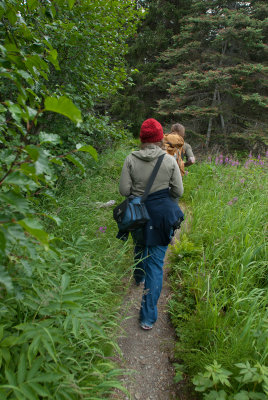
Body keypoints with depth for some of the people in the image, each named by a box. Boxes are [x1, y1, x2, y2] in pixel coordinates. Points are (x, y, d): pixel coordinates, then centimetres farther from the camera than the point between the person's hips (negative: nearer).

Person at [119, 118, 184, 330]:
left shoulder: (131, 159, -8)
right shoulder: (169, 160, -9)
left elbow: (124, 190, -7)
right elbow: (178, 191, -5)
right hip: (162, 214, -2)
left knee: (140, 246, 31)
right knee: (156, 262, 4)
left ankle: (139, 277, 59)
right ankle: (148, 317, 7)